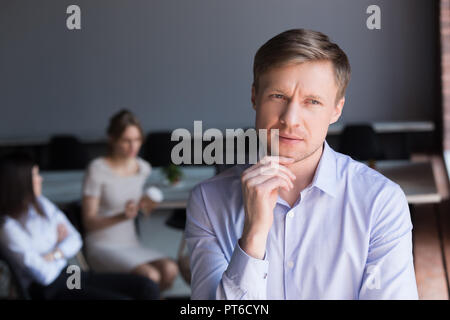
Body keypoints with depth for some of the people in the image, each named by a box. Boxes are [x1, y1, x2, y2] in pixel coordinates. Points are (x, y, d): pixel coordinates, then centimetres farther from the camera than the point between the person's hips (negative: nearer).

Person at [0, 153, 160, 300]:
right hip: (46, 291, -8)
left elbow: (75, 240, 8)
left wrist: (53, 255, -12)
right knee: (122, 299, -27)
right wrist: (60, 243, 1)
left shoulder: (42, 204, 8)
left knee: (148, 288, -10)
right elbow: (44, 275, -17)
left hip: (68, 275, 8)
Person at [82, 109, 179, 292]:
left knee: (170, 270, -26)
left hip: (131, 243, 5)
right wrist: (122, 216, -26)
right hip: (103, 246, -5)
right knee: (150, 276, -31)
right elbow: (89, 222, -10)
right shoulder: (97, 169, -9)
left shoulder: (143, 168, 8)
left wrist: (145, 206, -2)